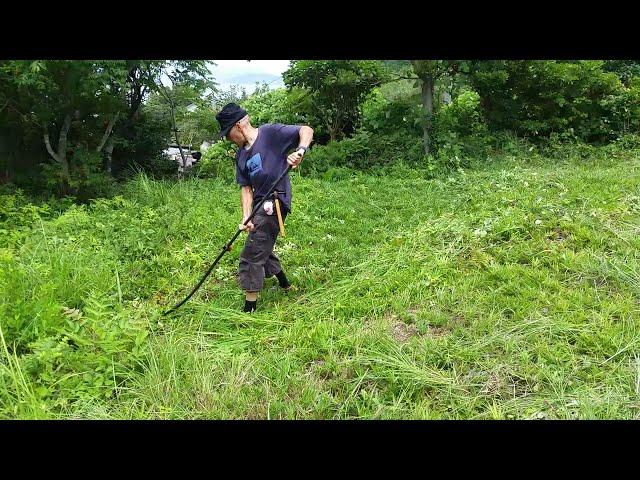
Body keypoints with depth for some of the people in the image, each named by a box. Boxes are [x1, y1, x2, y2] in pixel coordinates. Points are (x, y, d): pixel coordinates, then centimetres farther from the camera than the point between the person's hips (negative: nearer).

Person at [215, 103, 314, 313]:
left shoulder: (270, 133, -8)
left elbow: (306, 130, -12)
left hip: (274, 202, -9)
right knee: (262, 248, 24)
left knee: (252, 256, -8)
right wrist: (246, 217, -8)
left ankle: (250, 308, 2)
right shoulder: (240, 155, 13)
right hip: (260, 205, 9)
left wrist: (300, 150, -33)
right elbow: (246, 188, 6)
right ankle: (284, 285, 46)